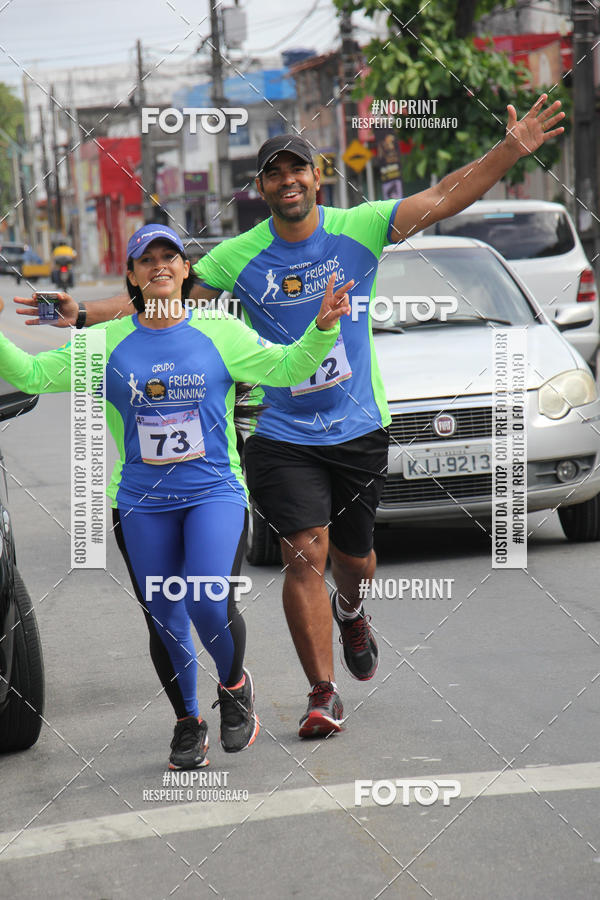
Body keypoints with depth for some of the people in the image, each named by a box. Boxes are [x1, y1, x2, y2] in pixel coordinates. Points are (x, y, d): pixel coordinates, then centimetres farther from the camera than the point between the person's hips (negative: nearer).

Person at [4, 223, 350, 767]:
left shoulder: (220, 333, 2)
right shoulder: (106, 342, 4)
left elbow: (286, 367, -4)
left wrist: (323, 327, -20)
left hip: (215, 493, -2)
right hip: (142, 504, 2)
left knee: (210, 604, -18)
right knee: (164, 619, 6)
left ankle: (234, 686, 13)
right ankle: (188, 722, 27)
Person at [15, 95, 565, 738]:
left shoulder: (358, 228, -5)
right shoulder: (240, 257, -4)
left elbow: (444, 199, -8)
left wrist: (512, 150, -18)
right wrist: (84, 315, -10)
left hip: (359, 427, 1)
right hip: (284, 437, -1)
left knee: (354, 557, 14)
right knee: (305, 557, -12)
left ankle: (349, 611, 51)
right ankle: (323, 694, -3)